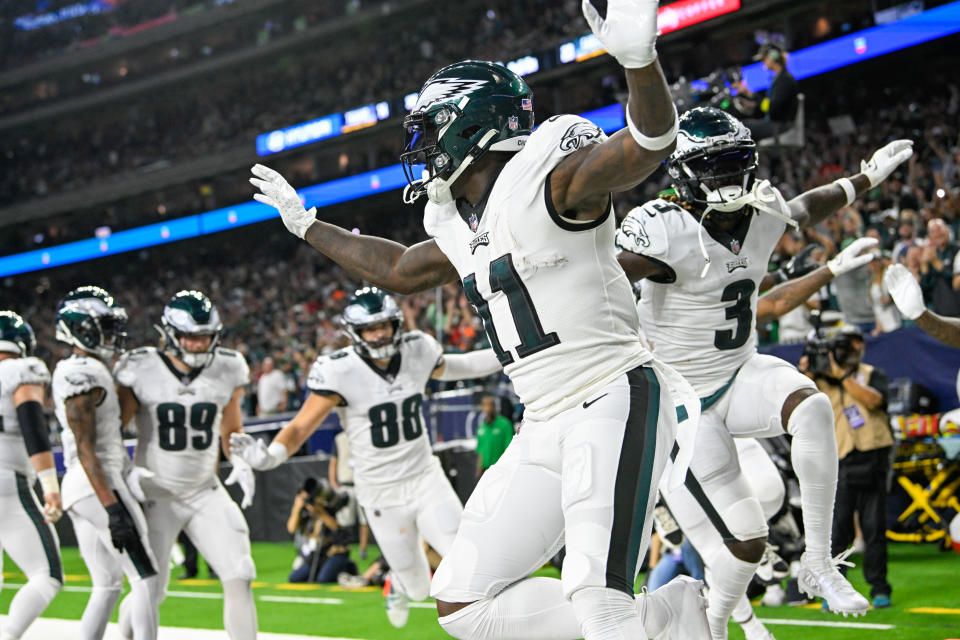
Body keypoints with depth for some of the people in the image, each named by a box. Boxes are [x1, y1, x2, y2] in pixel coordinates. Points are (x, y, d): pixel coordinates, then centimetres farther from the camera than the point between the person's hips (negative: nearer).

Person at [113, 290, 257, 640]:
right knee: (148, 591, -4)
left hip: (206, 491, 3)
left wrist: (241, 463, 0)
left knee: (239, 577, -9)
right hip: (156, 494, -3)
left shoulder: (227, 370, 1)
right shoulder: (141, 370, -10)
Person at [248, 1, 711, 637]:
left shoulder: (547, 177, -10)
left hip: (614, 400, -9)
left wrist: (639, 58, -47)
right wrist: (307, 226, 44)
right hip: (544, 429, 9)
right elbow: (399, 270, 36)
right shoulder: (463, 226, 16)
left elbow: (647, 144, -27)